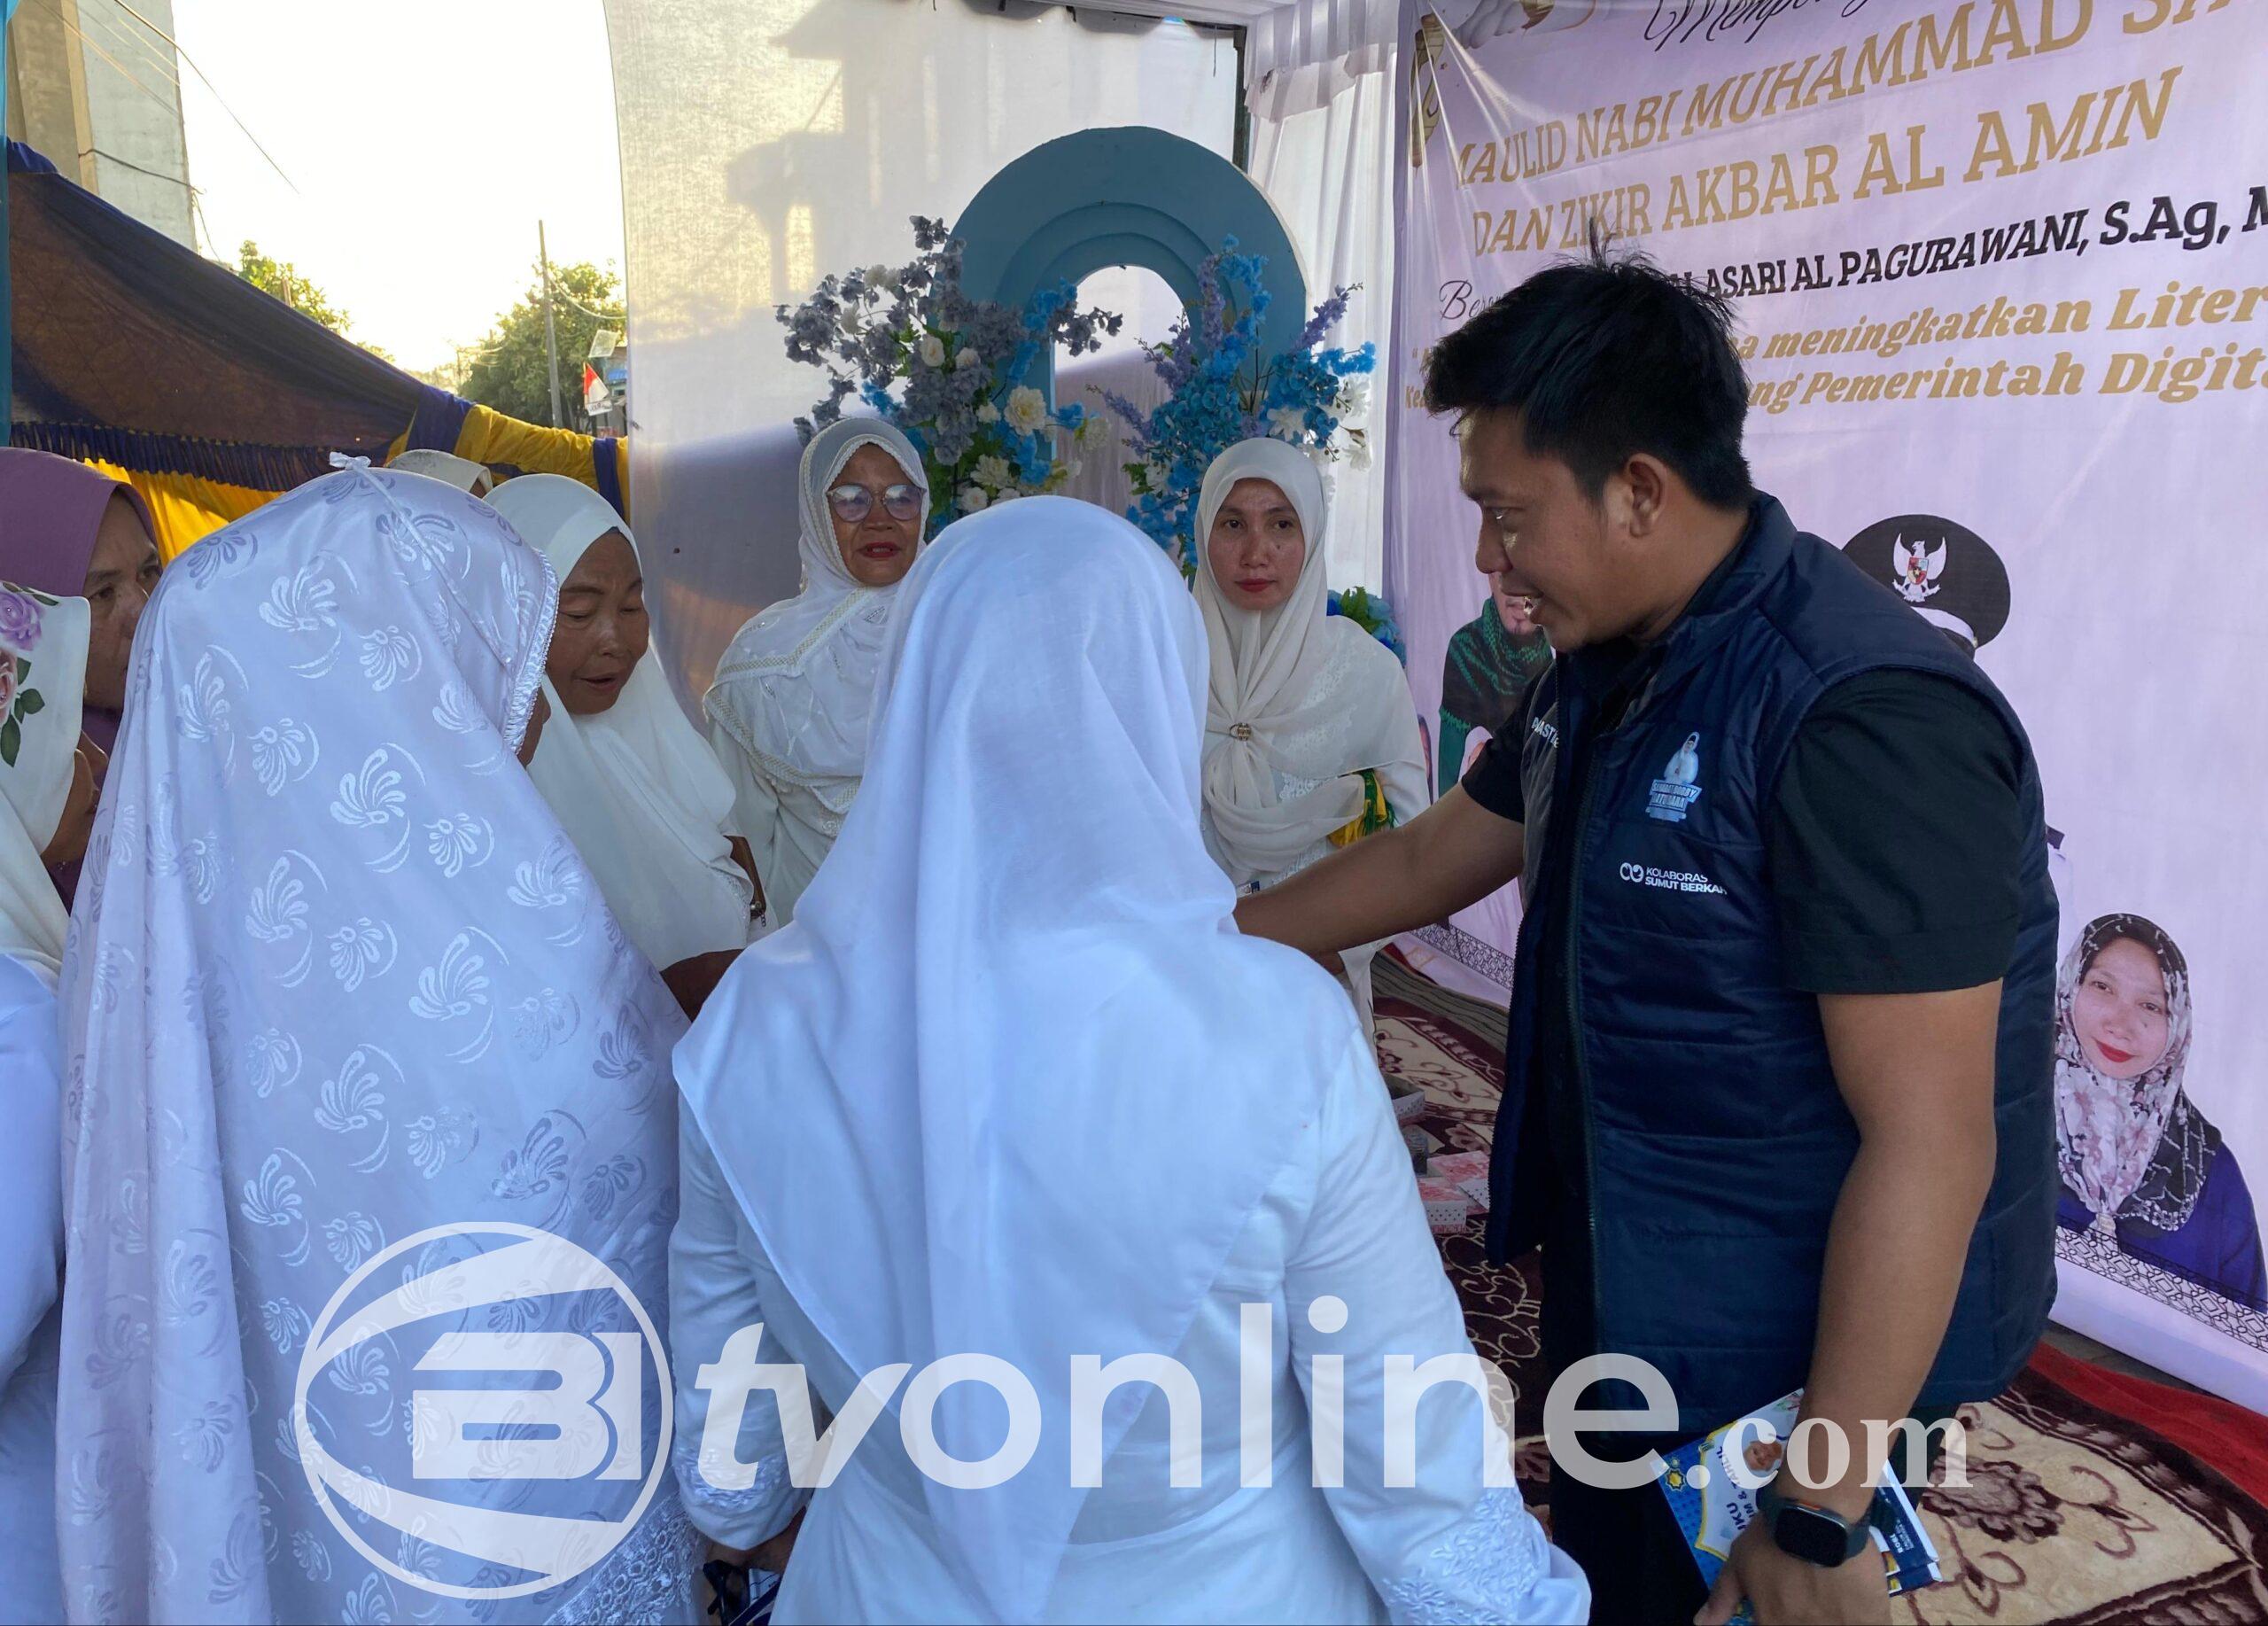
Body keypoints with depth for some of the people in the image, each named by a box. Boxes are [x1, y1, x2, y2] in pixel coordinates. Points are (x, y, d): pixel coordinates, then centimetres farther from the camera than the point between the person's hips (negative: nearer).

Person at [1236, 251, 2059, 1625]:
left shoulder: (1864, 718, -28)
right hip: (1618, 1302, 8)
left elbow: (1929, 1146, -28)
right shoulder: (1609, 666, 0)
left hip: (1783, 1361, -8)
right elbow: (1437, 856, 13)